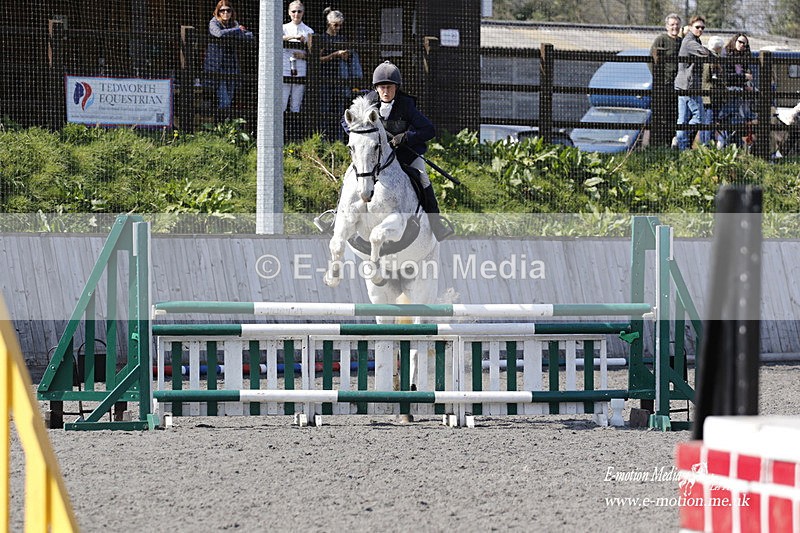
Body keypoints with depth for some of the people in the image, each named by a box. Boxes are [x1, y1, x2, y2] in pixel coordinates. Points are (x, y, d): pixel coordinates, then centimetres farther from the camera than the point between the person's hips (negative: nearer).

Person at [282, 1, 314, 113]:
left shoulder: (308, 31, 9)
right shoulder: (284, 28, 7)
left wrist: (303, 55, -10)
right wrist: (294, 36, -26)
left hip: (300, 70, 1)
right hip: (285, 69, -1)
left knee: (296, 106, 2)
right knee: (281, 104, -8)